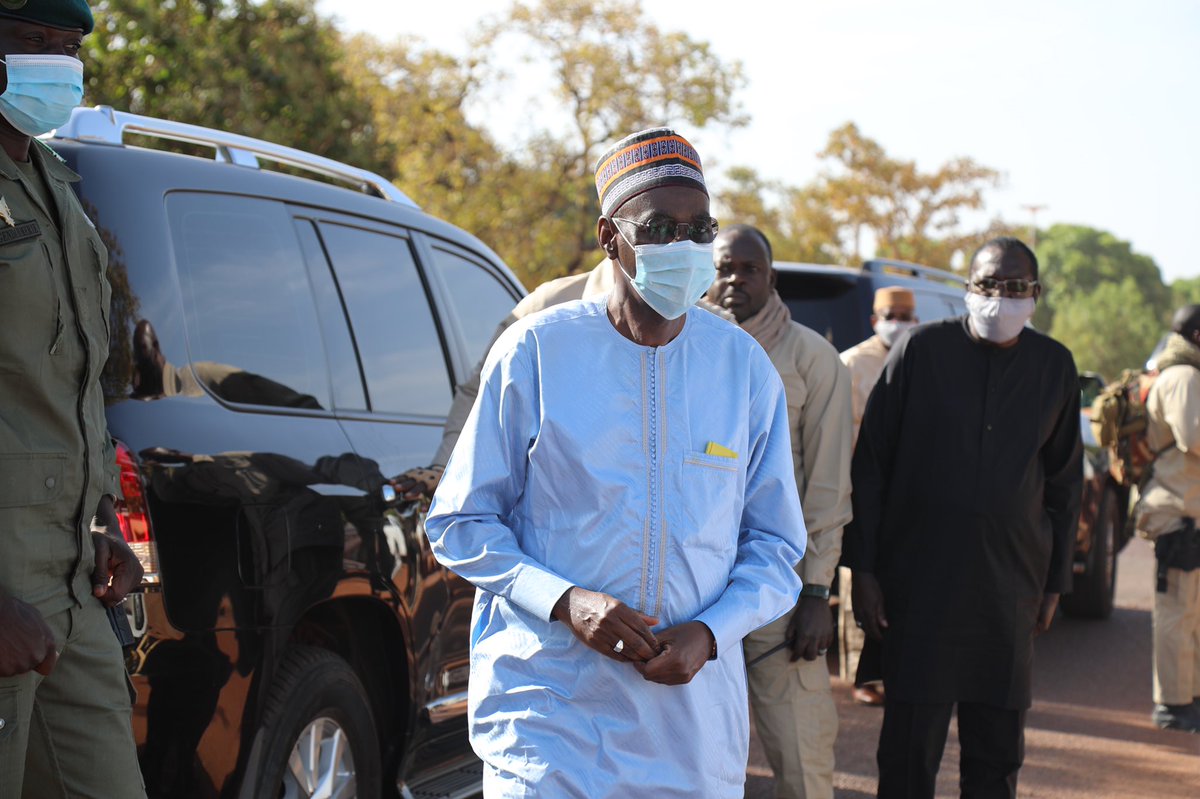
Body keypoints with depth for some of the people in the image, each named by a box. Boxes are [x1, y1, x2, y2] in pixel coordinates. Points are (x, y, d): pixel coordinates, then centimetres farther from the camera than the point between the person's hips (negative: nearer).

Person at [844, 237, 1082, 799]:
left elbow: (1064, 482, 14)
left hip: (1010, 583, 3)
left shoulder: (1054, 366, 6)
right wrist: (863, 569, -4)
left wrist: (1055, 582, 10)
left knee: (997, 751, 8)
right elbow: (870, 464, 0)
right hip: (918, 579, -2)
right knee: (910, 743, 0)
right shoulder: (920, 350, -2)